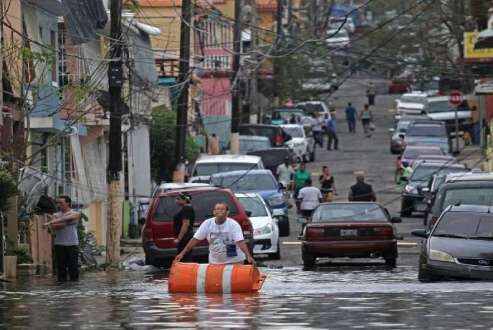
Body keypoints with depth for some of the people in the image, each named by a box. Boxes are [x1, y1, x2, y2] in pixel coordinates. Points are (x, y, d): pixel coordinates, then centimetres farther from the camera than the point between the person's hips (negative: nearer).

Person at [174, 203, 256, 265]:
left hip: (234, 261, -3)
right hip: (214, 261, 3)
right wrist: (182, 254, -6)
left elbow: (240, 242, -24)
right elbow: (195, 239, -2)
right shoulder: (207, 224, -5)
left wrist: (248, 256, -39)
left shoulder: (233, 224, -15)